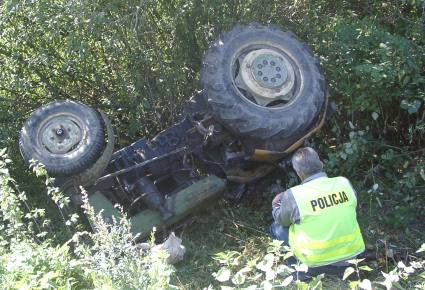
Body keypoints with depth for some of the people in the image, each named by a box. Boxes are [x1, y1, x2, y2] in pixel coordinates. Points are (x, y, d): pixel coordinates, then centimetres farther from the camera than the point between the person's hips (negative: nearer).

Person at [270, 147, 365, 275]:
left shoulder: (293, 196, -16)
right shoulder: (345, 183, -6)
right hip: (351, 258, 4)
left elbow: (282, 221, 3)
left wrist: (276, 205, 26)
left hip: (317, 265, -4)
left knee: (276, 227, 14)